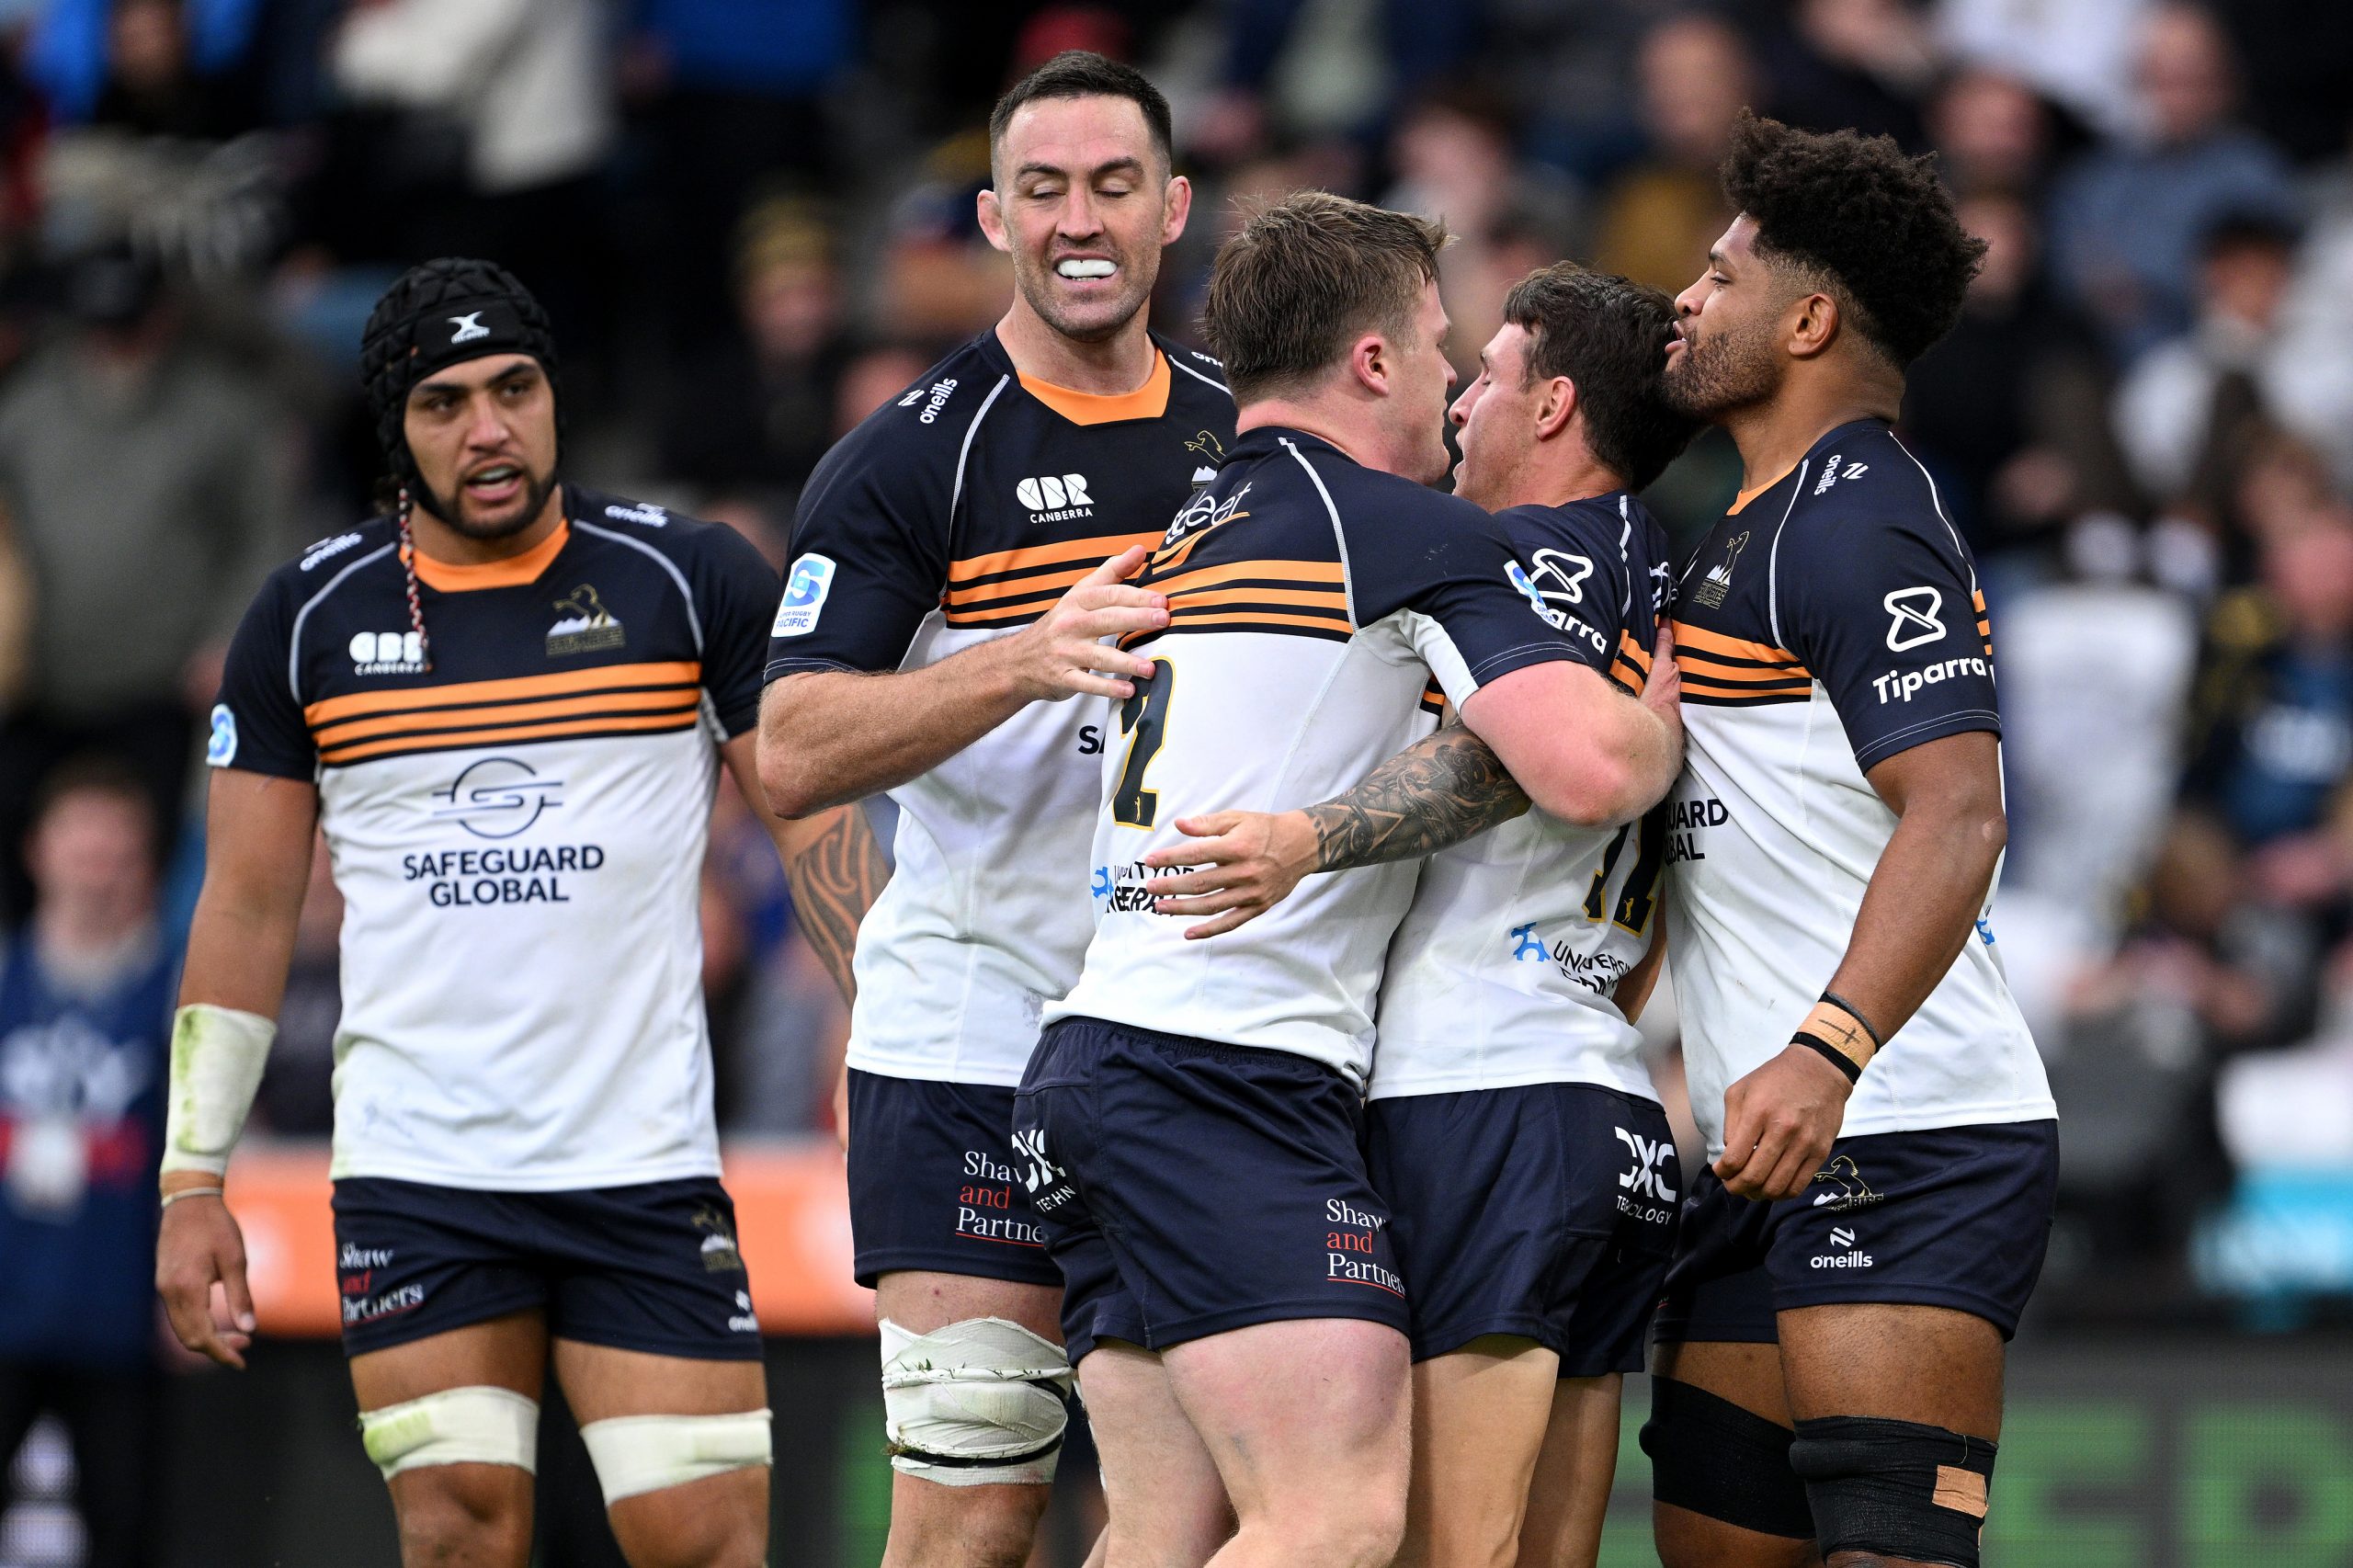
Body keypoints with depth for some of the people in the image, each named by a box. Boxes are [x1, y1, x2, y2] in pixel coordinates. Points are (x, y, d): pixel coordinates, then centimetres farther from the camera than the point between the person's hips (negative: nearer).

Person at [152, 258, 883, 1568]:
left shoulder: (692, 579, 2)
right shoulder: (312, 615, 7)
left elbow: (819, 826, 4)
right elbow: (247, 907, 11)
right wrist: (194, 1179, 6)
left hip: (647, 1163, -1)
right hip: (415, 1172, 1)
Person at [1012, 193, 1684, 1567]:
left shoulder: (1189, 539, 22)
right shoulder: (1417, 535, -4)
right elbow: (1588, 774, -15)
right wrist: (1668, 716, 6)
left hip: (1096, 1039, 9)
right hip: (1238, 1073, -9)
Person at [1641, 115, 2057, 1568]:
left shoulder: (1858, 520, -12)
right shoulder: (1759, 524, 21)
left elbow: (1956, 815, -23)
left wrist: (1827, 1050, -34)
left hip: (1903, 1138, -10)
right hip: (1778, 1145, 10)